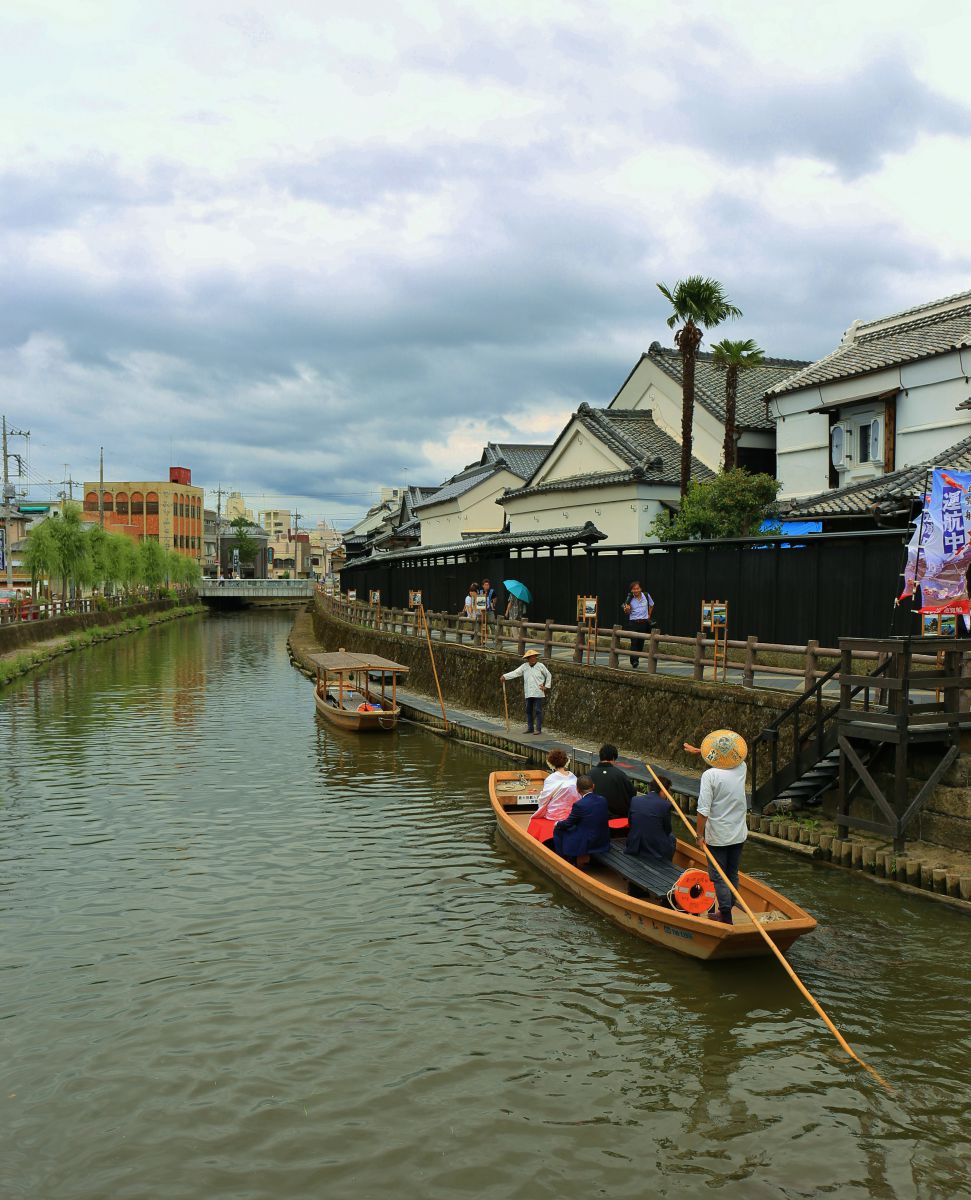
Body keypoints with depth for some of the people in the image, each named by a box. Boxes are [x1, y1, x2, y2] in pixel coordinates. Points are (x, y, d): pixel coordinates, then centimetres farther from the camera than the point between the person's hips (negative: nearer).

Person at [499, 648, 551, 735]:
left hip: (538, 693, -4)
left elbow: (549, 675, 9)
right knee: (528, 711, 10)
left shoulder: (540, 666, -1)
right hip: (528, 694, 4)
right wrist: (504, 676, -11)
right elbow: (515, 673, 0)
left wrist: (546, 686, 3)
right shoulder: (525, 666, 6)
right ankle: (530, 728, 20)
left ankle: (539, 729, 1)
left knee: (538, 711, -4)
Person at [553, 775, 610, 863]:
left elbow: (568, 823, -9)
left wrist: (557, 824, 14)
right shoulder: (603, 800, -4)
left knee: (558, 830, 12)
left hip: (586, 844, -7)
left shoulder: (579, 805, -23)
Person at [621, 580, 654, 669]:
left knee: (641, 643, 9)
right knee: (634, 642, -12)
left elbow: (651, 605, 19)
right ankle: (634, 662, -13)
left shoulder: (646, 596, -1)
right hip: (633, 623, -2)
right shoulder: (629, 599, -5)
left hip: (644, 622, 2)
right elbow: (627, 613, -1)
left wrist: (649, 615, 13)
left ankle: (636, 660, 23)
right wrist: (626, 609, -23)